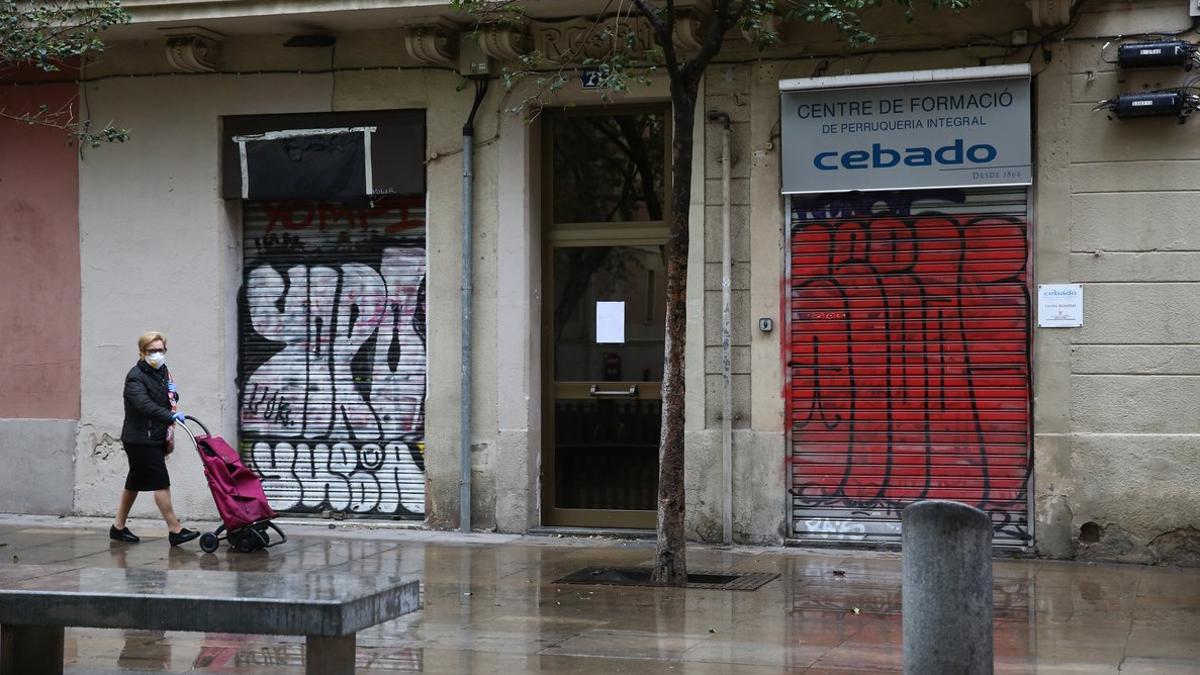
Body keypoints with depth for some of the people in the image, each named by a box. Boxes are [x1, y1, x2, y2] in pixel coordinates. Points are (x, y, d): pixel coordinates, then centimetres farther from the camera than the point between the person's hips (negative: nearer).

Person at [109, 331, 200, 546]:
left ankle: (118, 527, 25)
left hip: (155, 438, 9)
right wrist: (170, 416, -39)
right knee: (161, 482, -10)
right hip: (140, 440, -9)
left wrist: (168, 430, 7)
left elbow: (170, 399, 21)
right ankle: (175, 530, -9)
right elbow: (144, 404, -30)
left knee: (135, 483, 15)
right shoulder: (135, 377, -15)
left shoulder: (162, 371, 12)